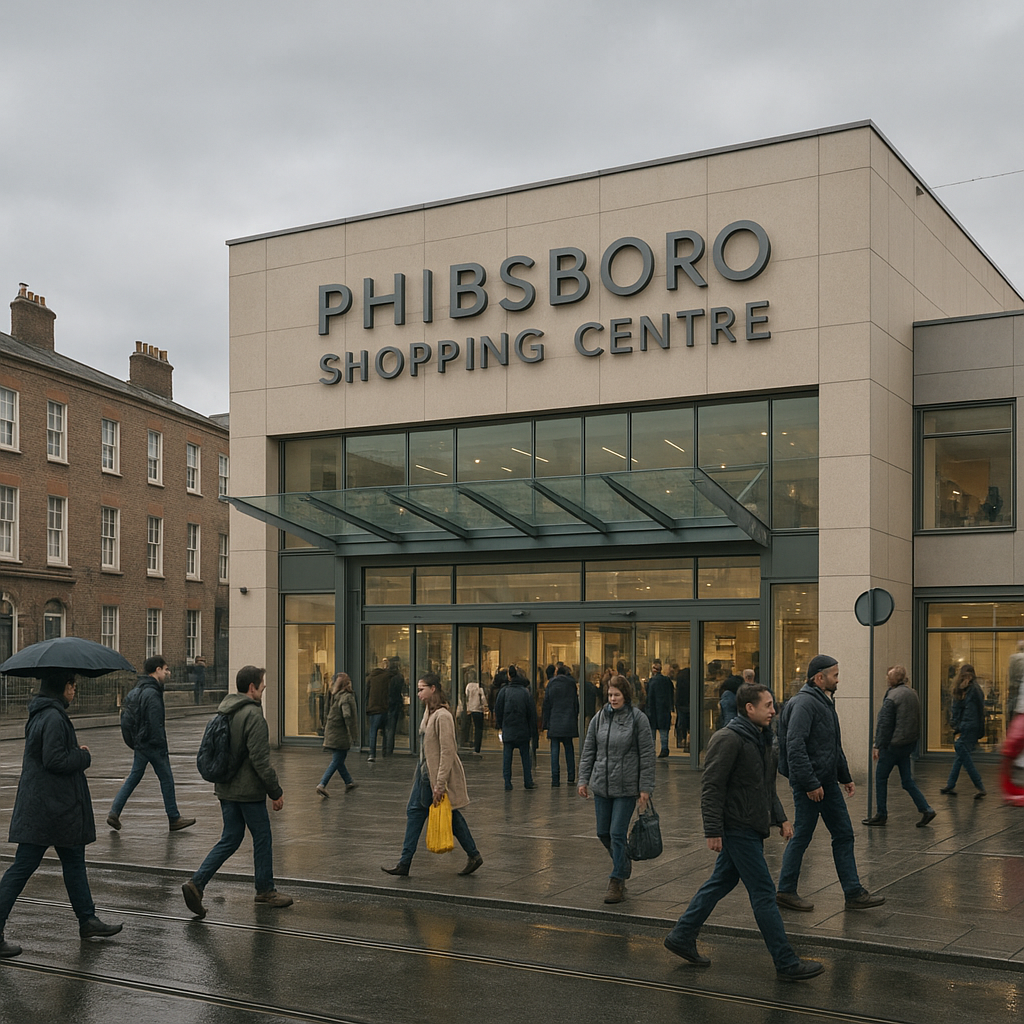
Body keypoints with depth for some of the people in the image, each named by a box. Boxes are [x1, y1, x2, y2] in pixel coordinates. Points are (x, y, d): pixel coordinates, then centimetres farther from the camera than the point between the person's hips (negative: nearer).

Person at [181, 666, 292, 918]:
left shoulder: (224, 712, 9)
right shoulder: (253, 715, -19)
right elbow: (260, 760, -21)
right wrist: (276, 791, -14)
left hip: (225, 789, 8)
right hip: (249, 791, -8)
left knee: (230, 839, 13)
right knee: (262, 838, 8)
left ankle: (197, 883, 0)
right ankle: (265, 890, 19)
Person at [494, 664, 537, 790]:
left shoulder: (504, 691, -3)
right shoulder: (525, 692, -3)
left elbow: (498, 709, 0)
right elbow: (532, 713, 0)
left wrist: (500, 726, 11)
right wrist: (532, 730, 6)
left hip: (508, 730, 0)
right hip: (523, 731, 0)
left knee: (507, 757, 5)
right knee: (525, 756, 10)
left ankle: (507, 782, 1)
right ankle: (528, 782, 10)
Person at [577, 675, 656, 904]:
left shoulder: (637, 718, -7)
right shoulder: (599, 718, 5)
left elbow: (647, 754, -7)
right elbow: (588, 750, 11)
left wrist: (645, 788, -9)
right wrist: (583, 779, 6)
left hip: (626, 787, -5)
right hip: (601, 785, 5)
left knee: (617, 834, -5)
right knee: (603, 833, 11)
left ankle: (617, 882, 5)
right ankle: (624, 863, 37)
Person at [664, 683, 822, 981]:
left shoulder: (763, 739, 13)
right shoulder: (728, 739, -18)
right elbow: (711, 788, -19)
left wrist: (780, 818, 17)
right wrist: (713, 831, -21)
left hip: (751, 828, 10)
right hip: (737, 829, -10)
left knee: (722, 881, 17)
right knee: (763, 892, -5)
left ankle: (682, 937, 28)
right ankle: (786, 963, 1)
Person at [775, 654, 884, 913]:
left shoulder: (825, 702, 16)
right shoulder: (804, 703, -17)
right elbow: (795, 746, -26)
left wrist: (845, 776, 23)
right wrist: (810, 783, -26)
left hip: (827, 782, 10)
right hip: (809, 784, -10)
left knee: (844, 835, 8)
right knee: (802, 836, 0)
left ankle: (854, 893, 12)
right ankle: (785, 891, 13)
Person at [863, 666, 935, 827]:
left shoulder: (892, 697, -17)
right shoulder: (912, 694, 9)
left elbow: (884, 724, -17)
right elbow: (917, 721, 15)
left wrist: (878, 746, -11)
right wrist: (913, 740, 20)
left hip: (893, 745, -8)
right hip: (908, 743, 8)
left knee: (881, 778, 5)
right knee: (907, 780, 12)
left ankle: (881, 815, 10)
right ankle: (926, 809, 4)